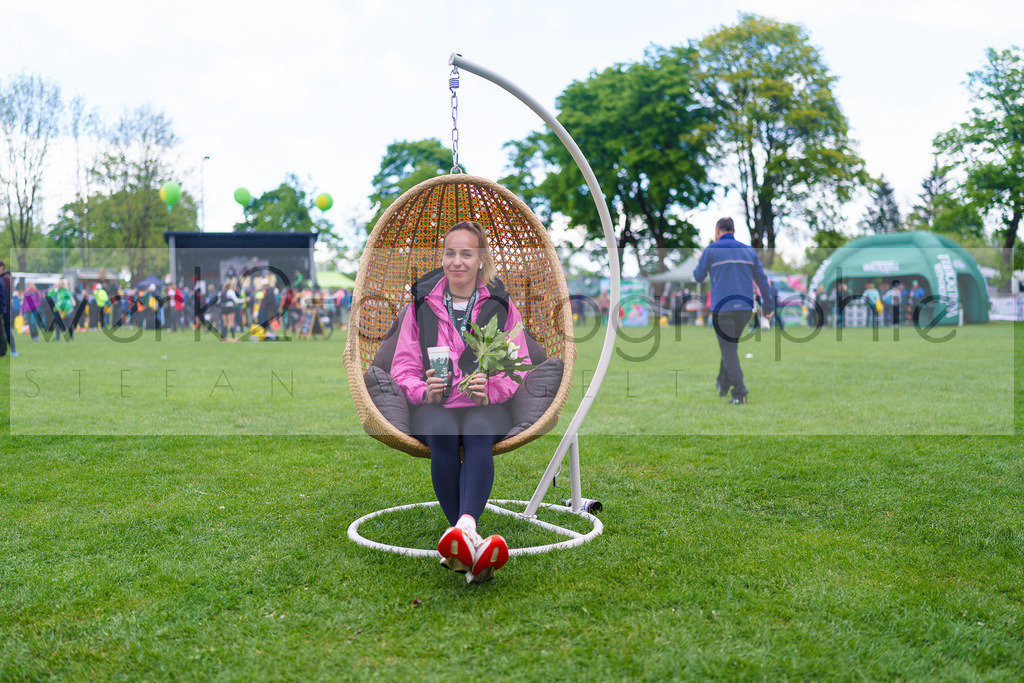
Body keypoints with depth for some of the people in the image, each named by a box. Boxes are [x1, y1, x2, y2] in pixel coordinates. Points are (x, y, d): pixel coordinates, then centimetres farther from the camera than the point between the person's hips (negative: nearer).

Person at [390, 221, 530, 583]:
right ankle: (471, 540, -41)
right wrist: (424, 390, -12)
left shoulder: (501, 305, 13)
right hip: (433, 405, 0)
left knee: (478, 432, -36)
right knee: (442, 434, -35)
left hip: (486, 405, 0)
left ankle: (462, 527, -55)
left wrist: (489, 390, -14)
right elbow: (403, 365, 11)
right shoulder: (422, 303, 15)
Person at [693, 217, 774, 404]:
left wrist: (700, 263, 31)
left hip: (722, 308, -4)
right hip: (744, 307, 4)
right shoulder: (749, 251, 10)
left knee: (729, 350, -2)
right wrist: (769, 306, 10)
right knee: (730, 344, 23)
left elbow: (698, 277, 9)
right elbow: (762, 279, 7)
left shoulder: (711, 251, -1)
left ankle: (740, 394, -11)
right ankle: (723, 385, 32)